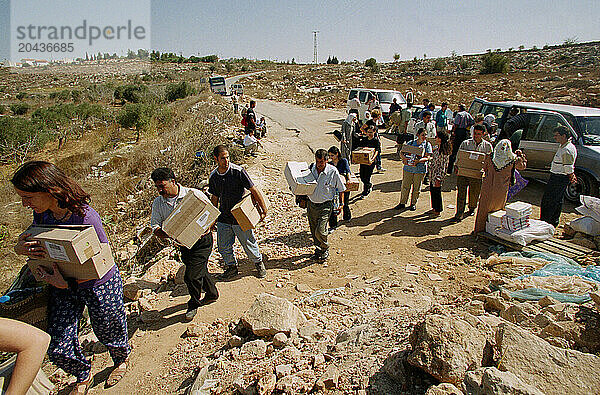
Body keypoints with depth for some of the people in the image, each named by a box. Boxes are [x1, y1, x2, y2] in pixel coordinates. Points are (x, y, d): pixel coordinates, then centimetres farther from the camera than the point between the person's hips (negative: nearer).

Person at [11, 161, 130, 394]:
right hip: (62, 287, 6)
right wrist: (20, 248, -15)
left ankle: (122, 360, 52)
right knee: (58, 350, 6)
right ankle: (83, 376, 39)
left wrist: (67, 283, -28)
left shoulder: (85, 217, -30)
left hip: (99, 285, -5)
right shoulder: (42, 213, -9)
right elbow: (31, 242, 9)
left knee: (107, 332, 18)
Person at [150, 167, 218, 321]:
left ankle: (194, 304, 20)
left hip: (202, 241, -5)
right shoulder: (158, 203, -1)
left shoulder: (194, 195, -15)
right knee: (200, 270, 19)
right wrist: (163, 233, -25)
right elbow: (154, 224, -2)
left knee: (191, 275, -7)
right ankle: (212, 294, 45)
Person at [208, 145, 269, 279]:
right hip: (223, 218, 4)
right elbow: (214, 198, 12)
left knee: (248, 243, 8)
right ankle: (232, 267, 36)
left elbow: (253, 190, -12)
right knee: (223, 247, 11)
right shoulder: (213, 176, 0)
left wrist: (263, 209, -14)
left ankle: (259, 263, 35)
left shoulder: (238, 171, -15)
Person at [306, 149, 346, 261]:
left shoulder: (333, 171, -12)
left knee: (320, 231, -12)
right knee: (313, 230, 13)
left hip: (325, 205, -4)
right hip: (311, 204, 4)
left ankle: (325, 249, 16)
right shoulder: (311, 168, -3)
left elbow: (341, 188, 1)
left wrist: (341, 203, 1)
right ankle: (318, 249, 36)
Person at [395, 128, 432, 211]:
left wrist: (419, 160, -25)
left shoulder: (427, 145, 2)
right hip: (408, 168, 1)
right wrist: (404, 158, -16)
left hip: (420, 169, -1)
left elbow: (427, 157, -7)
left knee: (416, 188, 7)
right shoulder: (411, 143, 7)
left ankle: (413, 203, 24)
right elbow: (402, 152, 6)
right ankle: (402, 203, 17)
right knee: (405, 186, 4)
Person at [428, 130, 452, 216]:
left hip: (438, 175, -8)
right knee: (432, 191, 16)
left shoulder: (444, 152, -19)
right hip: (432, 174, 8)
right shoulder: (437, 149, 6)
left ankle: (438, 211, 16)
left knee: (436, 192, 2)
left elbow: (443, 166, -19)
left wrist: (438, 178, -21)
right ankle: (434, 208, 31)